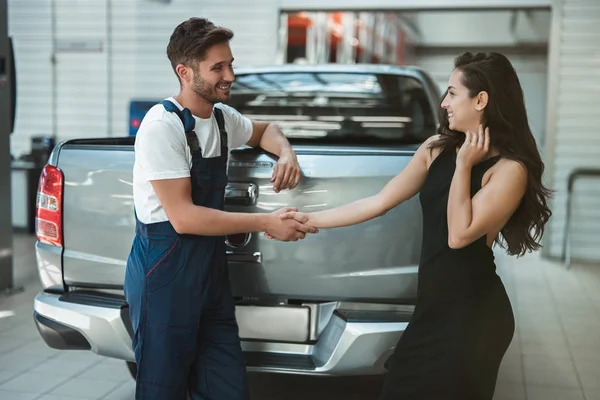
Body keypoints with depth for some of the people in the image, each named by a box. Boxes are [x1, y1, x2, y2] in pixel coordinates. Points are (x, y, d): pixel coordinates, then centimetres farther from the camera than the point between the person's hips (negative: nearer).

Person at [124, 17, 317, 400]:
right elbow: (183, 217, -21)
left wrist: (286, 152, 4)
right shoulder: (162, 126, -16)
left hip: (211, 268, 7)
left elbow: (263, 130, 28)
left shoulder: (222, 117, 6)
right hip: (164, 272, -7)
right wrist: (266, 223, -18)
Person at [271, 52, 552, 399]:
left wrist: (463, 166, -16)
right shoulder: (437, 149, 4)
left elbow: (459, 234, -22)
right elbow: (379, 203, 4)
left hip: (473, 314, -6)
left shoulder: (510, 169, -14)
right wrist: (309, 220, 4)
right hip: (433, 306, 6)